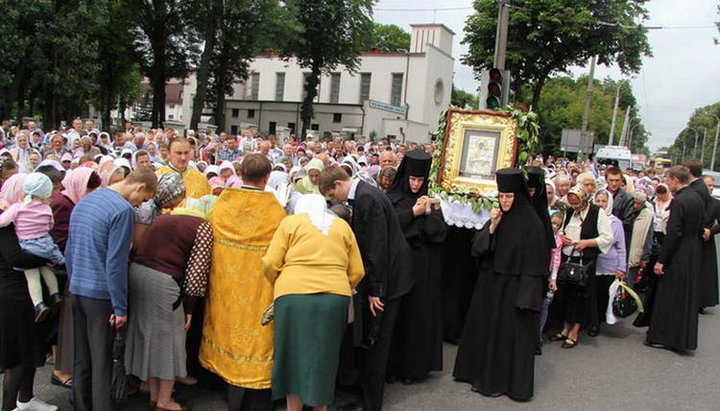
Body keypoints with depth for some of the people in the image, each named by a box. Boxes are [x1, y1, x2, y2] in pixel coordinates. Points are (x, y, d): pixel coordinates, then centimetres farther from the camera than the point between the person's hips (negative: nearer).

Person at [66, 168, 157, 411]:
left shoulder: (84, 201, 10)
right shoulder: (123, 210, -16)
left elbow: (69, 251, 16)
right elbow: (116, 263, -19)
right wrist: (120, 308, -14)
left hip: (77, 290, 8)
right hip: (101, 295, -8)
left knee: (81, 359, 17)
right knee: (101, 363, 2)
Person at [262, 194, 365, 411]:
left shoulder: (290, 222, 13)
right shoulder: (343, 226, 19)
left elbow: (270, 264, 4)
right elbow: (357, 271, 14)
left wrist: (280, 286, 22)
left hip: (294, 296, -2)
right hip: (335, 298, 2)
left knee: (294, 356, 11)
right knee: (324, 358, 14)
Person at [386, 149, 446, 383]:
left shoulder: (430, 201, 9)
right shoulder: (392, 199, 1)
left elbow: (441, 232, 2)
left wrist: (429, 212, -10)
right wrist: (413, 212, -11)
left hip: (424, 268, 2)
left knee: (420, 315, 5)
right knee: (398, 313, 1)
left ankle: (414, 366, 16)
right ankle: (393, 364, 14)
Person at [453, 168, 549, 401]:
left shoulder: (531, 223, -12)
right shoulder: (497, 217, 6)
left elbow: (534, 262, -14)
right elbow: (477, 247, 1)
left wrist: (526, 296, -18)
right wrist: (492, 226, -14)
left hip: (513, 288, -6)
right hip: (489, 285, 6)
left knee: (510, 334, 4)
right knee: (485, 329, 14)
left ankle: (506, 380, 19)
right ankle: (484, 374, 30)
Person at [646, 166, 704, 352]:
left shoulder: (678, 201, -20)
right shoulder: (697, 198, 6)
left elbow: (673, 233, -22)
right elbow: (699, 227, 13)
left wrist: (661, 260, -17)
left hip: (678, 255, -8)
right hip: (694, 254, 8)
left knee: (669, 297, 2)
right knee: (687, 296, 17)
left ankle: (664, 337, 11)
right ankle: (686, 337, 27)